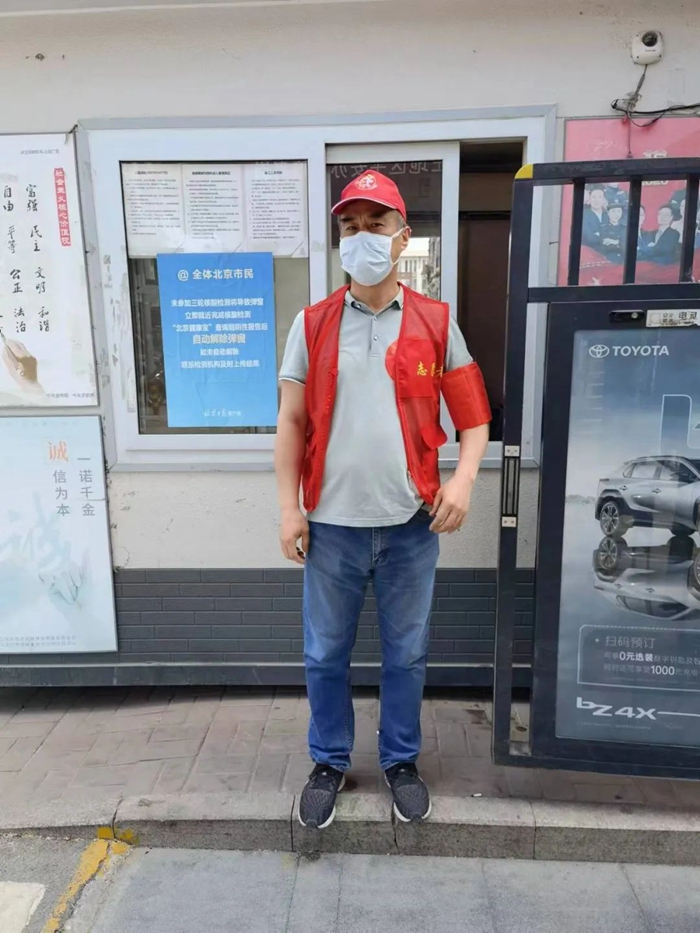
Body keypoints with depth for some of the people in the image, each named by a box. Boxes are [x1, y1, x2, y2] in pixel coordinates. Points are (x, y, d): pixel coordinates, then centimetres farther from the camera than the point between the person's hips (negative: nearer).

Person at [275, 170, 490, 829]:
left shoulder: (436, 324, 1)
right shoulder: (311, 325, 2)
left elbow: (472, 414, 4)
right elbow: (292, 422, 3)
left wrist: (463, 479, -13)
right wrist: (288, 507, -2)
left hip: (411, 525, 0)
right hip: (332, 525, 1)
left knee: (406, 653, 15)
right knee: (325, 654, 14)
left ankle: (401, 761, 38)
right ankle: (329, 763, 37)